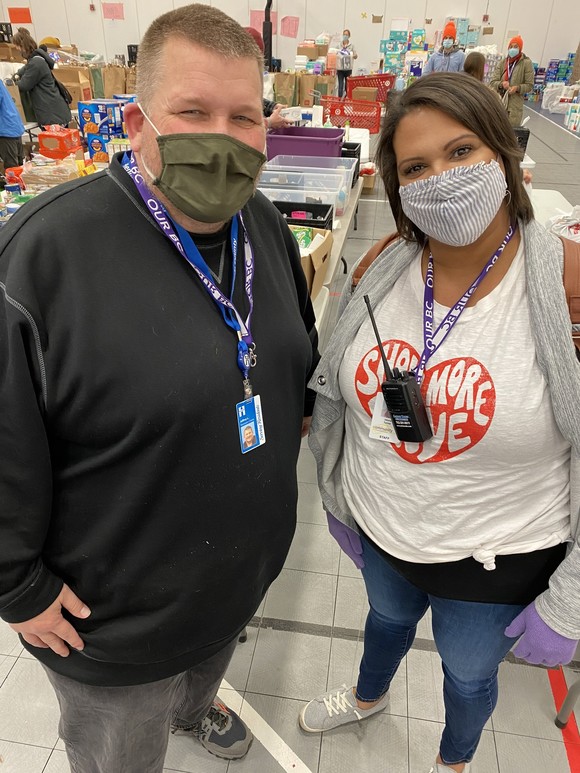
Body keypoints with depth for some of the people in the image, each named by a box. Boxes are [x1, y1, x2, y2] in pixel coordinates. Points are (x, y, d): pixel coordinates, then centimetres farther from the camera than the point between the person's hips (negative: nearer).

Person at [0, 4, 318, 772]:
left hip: (245, 564, 6)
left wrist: (297, 412, 13)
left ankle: (195, 707, 72)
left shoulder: (268, 228, -6)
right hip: (113, 618, -5)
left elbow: (299, 349, 13)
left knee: (209, 666, 38)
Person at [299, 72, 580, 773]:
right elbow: (338, 391, 2)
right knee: (387, 619, 33)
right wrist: (338, 497, 9)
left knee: (468, 673, 26)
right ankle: (368, 696, 69)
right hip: (379, 530, 4)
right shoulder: (384, 263, -11)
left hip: (496, 561, -3)